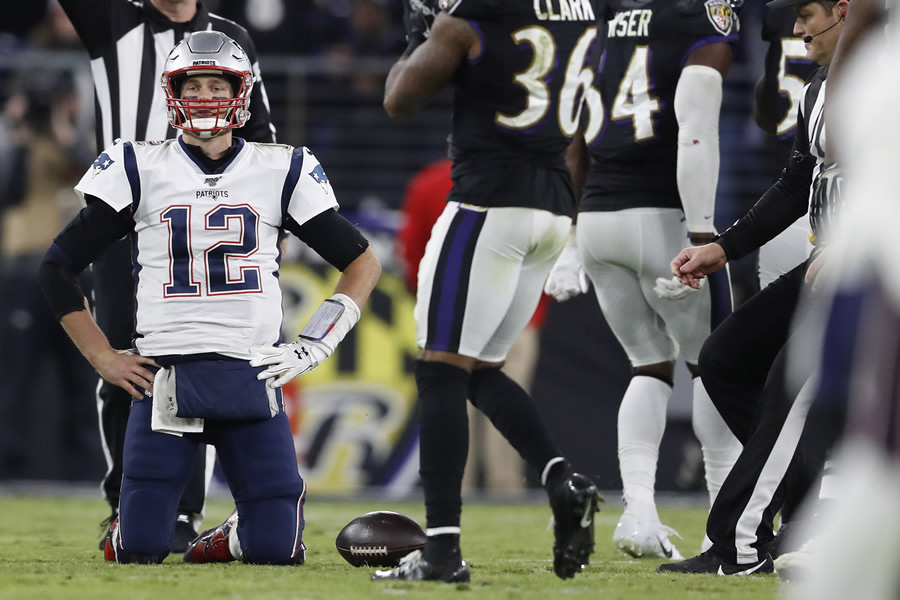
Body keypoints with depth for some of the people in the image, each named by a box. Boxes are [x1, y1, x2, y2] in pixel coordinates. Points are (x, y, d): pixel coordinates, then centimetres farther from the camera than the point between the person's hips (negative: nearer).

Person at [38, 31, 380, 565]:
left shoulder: (281, 171, 6)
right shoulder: (141, 170, 4)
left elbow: (362, 262, 13)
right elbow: (58, 266, 9)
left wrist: (317, 343, 0)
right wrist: (103, 357, 2)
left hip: (252, 378, 1)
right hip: (165, 377, -1)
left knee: (277, 551, -7)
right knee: (140, 551, -7)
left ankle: (242, 531, 28)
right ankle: (133, 522, 29)